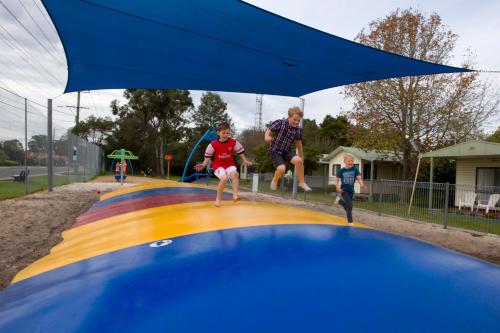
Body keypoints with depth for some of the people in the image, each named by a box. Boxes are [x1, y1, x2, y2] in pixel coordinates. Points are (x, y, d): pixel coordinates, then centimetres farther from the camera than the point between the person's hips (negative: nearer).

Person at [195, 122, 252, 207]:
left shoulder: (233, 142, -4)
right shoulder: (214, 144, -9)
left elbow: (240, 152, 6)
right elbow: (208, 155, 0)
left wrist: (245, 161, -2)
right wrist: (203, 165, -11)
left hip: (230, 164, 2)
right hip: (218, 165, -2)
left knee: (234, 173, -31)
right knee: (224, 178, -27)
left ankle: (235, 195, -28)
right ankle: (218, 199, -8)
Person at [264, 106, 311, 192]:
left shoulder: (298, 130, -5)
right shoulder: (280, 123, -17)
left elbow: (298, 142, 9)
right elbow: (269, 129, -7)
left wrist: (301, 156, 16)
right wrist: (267, 137, -29)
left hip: (287, 151, 3)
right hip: (275, 151, -3)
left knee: (298, 160, -25)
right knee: (282, 169, -25)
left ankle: (302, 182, -4)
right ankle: (275, 180, 10)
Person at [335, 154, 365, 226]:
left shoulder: (355, 169, -3)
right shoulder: (341, 170, -5)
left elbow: (359, 178, -15)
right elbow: (337, 180, 2)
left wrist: (362, 185, -34)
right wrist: (338, 188, -12)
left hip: (351, 190, 3)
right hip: (344, 190, -3)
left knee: (348, 206, 14)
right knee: (349, 205, -15)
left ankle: (339, 200, 42)